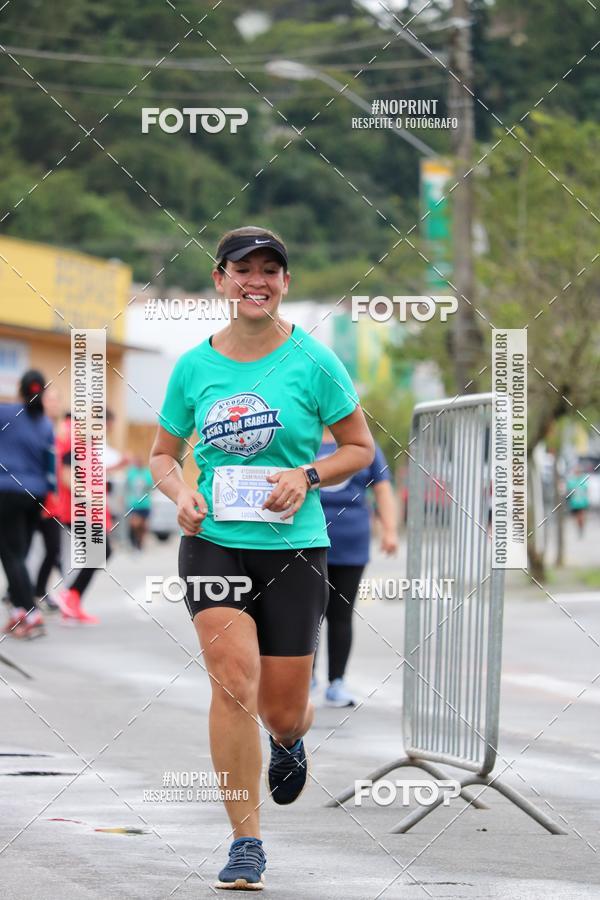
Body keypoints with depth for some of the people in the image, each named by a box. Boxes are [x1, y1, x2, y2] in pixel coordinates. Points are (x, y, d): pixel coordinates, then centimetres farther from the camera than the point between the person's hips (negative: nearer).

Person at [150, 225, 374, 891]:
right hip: (213, 542, 1)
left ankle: (290, 741, 44)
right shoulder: (193, 368, 4)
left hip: (292, 547, 0)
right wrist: (181, 493, -5)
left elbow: (360, 447, 6)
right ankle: (245, 844, -12)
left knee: (282, 714, 3)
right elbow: (163, 454, 16)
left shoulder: (311, 361, -2)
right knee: (233, 682, -20)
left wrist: (307, 475, -12)